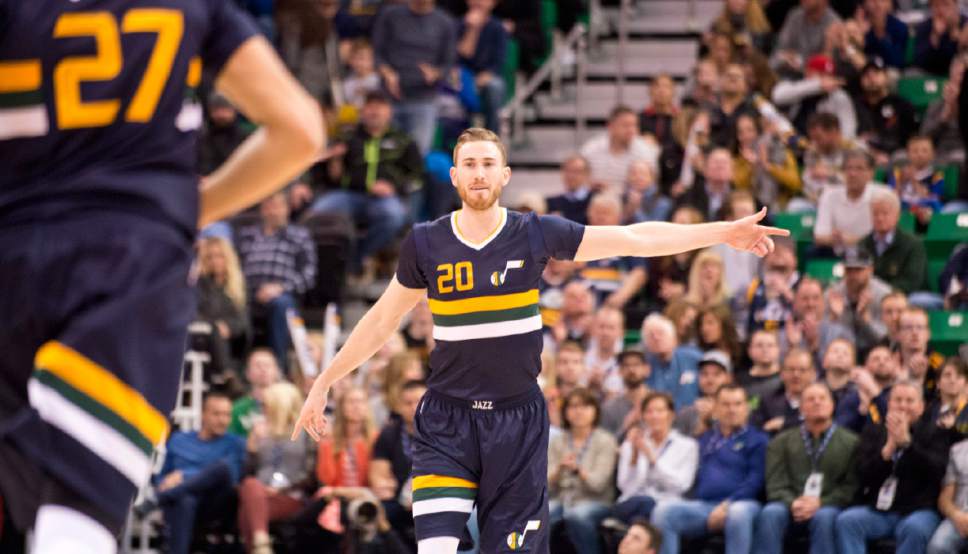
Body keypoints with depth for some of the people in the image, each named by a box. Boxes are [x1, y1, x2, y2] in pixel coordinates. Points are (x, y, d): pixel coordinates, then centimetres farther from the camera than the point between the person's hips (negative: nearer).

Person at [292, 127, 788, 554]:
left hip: (517, 421, 1)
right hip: (447, 421, 0)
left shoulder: (535, 234, -3)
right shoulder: (425, 244, -1)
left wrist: (725, 232, -9)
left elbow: (635, 239, -3)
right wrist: (324, 383, 13)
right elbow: (383, 319, 11)